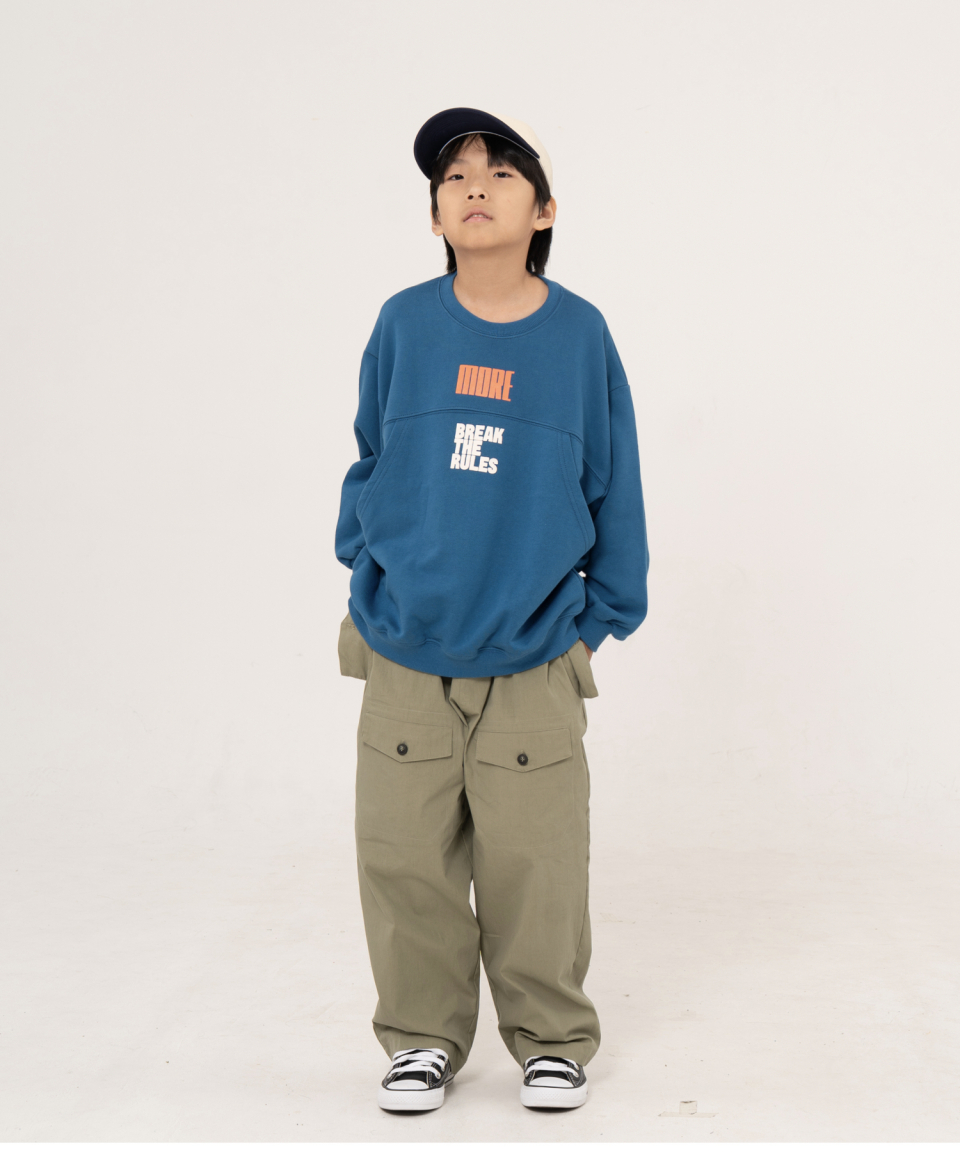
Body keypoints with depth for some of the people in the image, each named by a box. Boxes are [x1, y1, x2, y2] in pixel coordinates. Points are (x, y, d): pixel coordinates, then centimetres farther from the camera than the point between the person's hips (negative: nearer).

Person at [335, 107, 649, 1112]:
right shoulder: (404, 324, -2)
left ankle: (551, 1038, 28)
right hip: (404, 657, 1)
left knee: (535, 863, 5)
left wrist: (602, 609, 7)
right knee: (407, 858, 7)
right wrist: (366, 571, 10)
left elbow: (612, 484, 4)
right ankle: (422, 1035, 28)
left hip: (533, 660, -1)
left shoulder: (579, 333, -4)